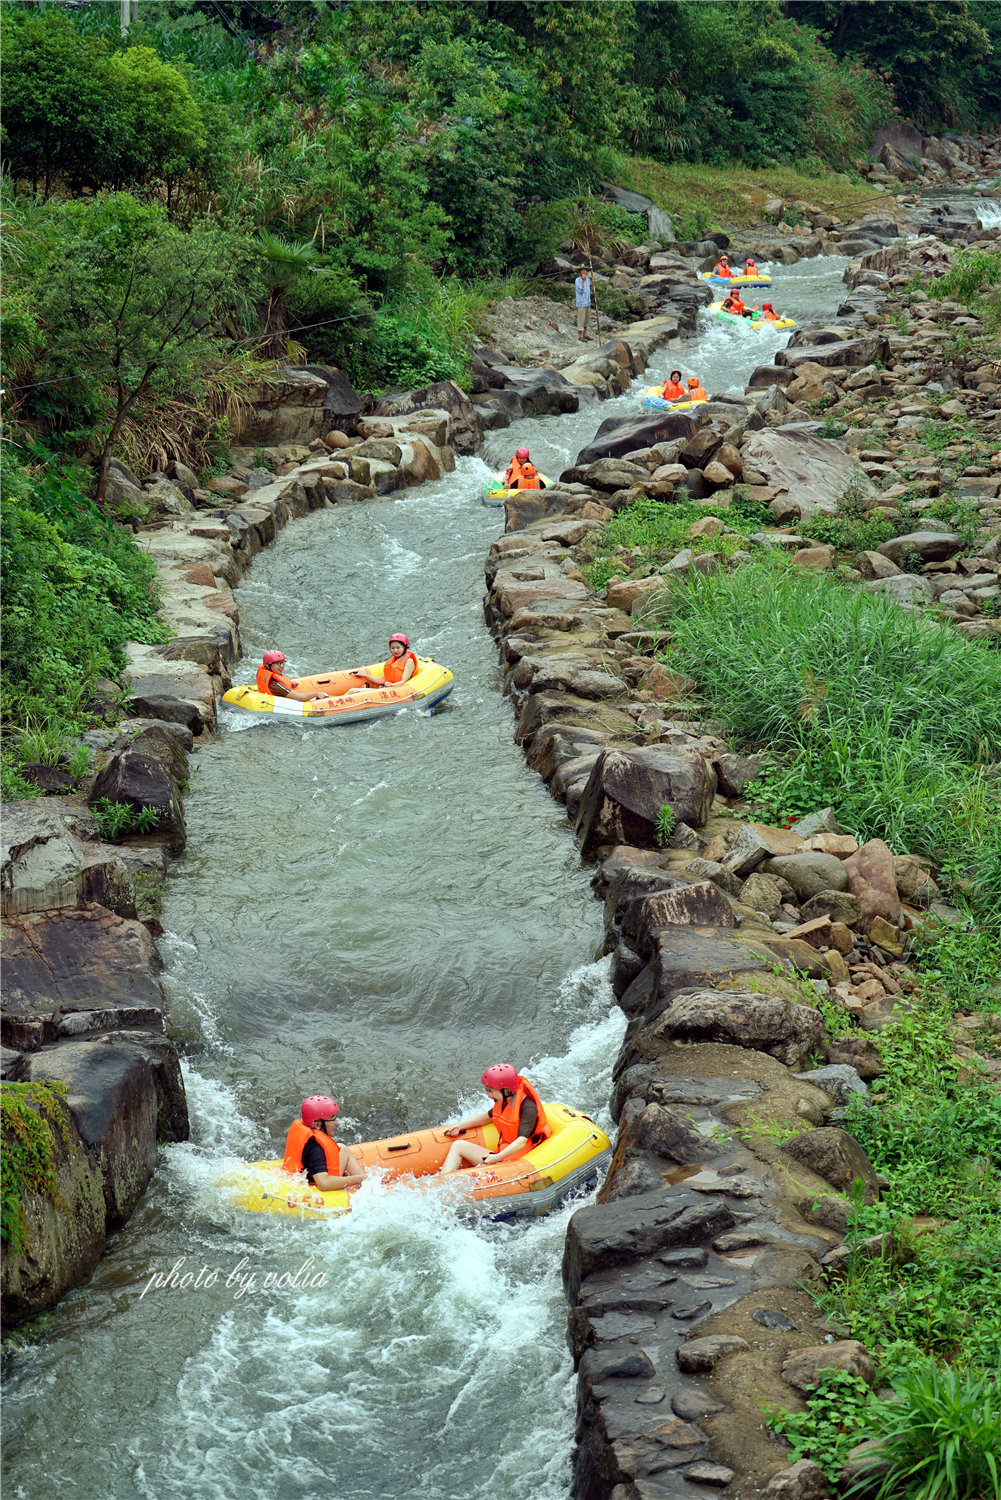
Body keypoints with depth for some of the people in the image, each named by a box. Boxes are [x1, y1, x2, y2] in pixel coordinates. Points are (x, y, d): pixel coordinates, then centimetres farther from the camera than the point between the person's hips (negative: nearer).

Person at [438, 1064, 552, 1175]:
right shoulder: (504, 1102, 7)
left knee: (482, 1169, -33)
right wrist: (459, 1126, 18)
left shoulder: (528, 1107, -20)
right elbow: (488, 1116, 27)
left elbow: (522, 1141, -31)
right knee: (458, 1145, 3)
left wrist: (497, 1157, -40)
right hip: (503, 1154, 9)